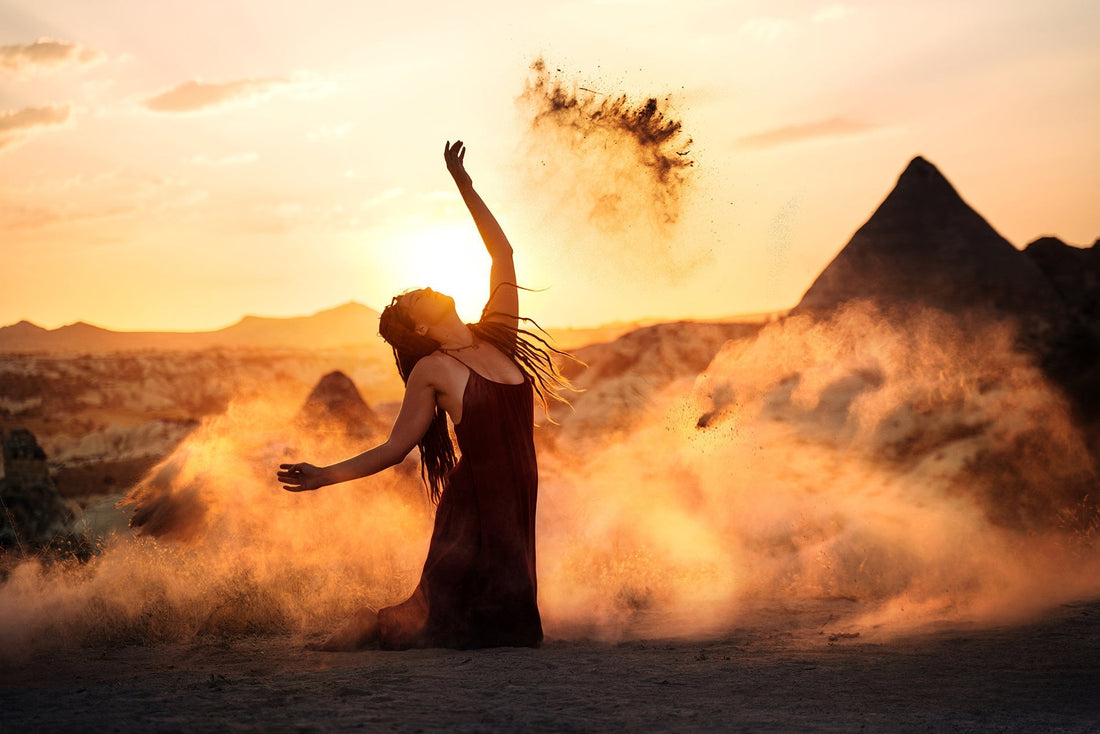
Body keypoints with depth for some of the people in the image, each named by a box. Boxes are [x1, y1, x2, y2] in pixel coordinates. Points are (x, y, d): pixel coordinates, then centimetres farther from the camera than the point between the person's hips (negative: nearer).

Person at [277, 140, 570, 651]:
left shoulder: (498, 337, 7)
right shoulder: (431, 371, -5)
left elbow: (502, 254, 11)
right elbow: (397, 445, -3)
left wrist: (464, 185, 10)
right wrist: (326, 476, -10)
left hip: (518, 501, 6)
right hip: (472, 506, -5)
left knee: (514, 628, 15)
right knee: (448, 628, 0)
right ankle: (373, 627, 26)